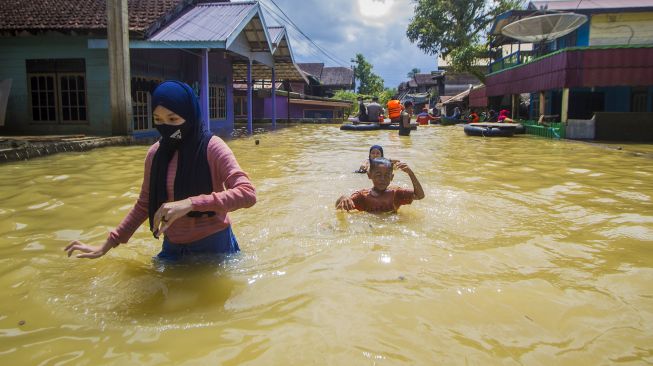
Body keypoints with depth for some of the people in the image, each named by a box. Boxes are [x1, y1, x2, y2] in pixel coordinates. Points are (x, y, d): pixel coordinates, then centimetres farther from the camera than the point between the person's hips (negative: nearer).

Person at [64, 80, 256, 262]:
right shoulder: (155, 153, -2)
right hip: (173, 247, 4)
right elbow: (145, 205, 10)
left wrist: (191, 203, -38)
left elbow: (247, 194, -28)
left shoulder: (211, 147, -16)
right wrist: (108, 244, 8)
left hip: (213, 246, -4)